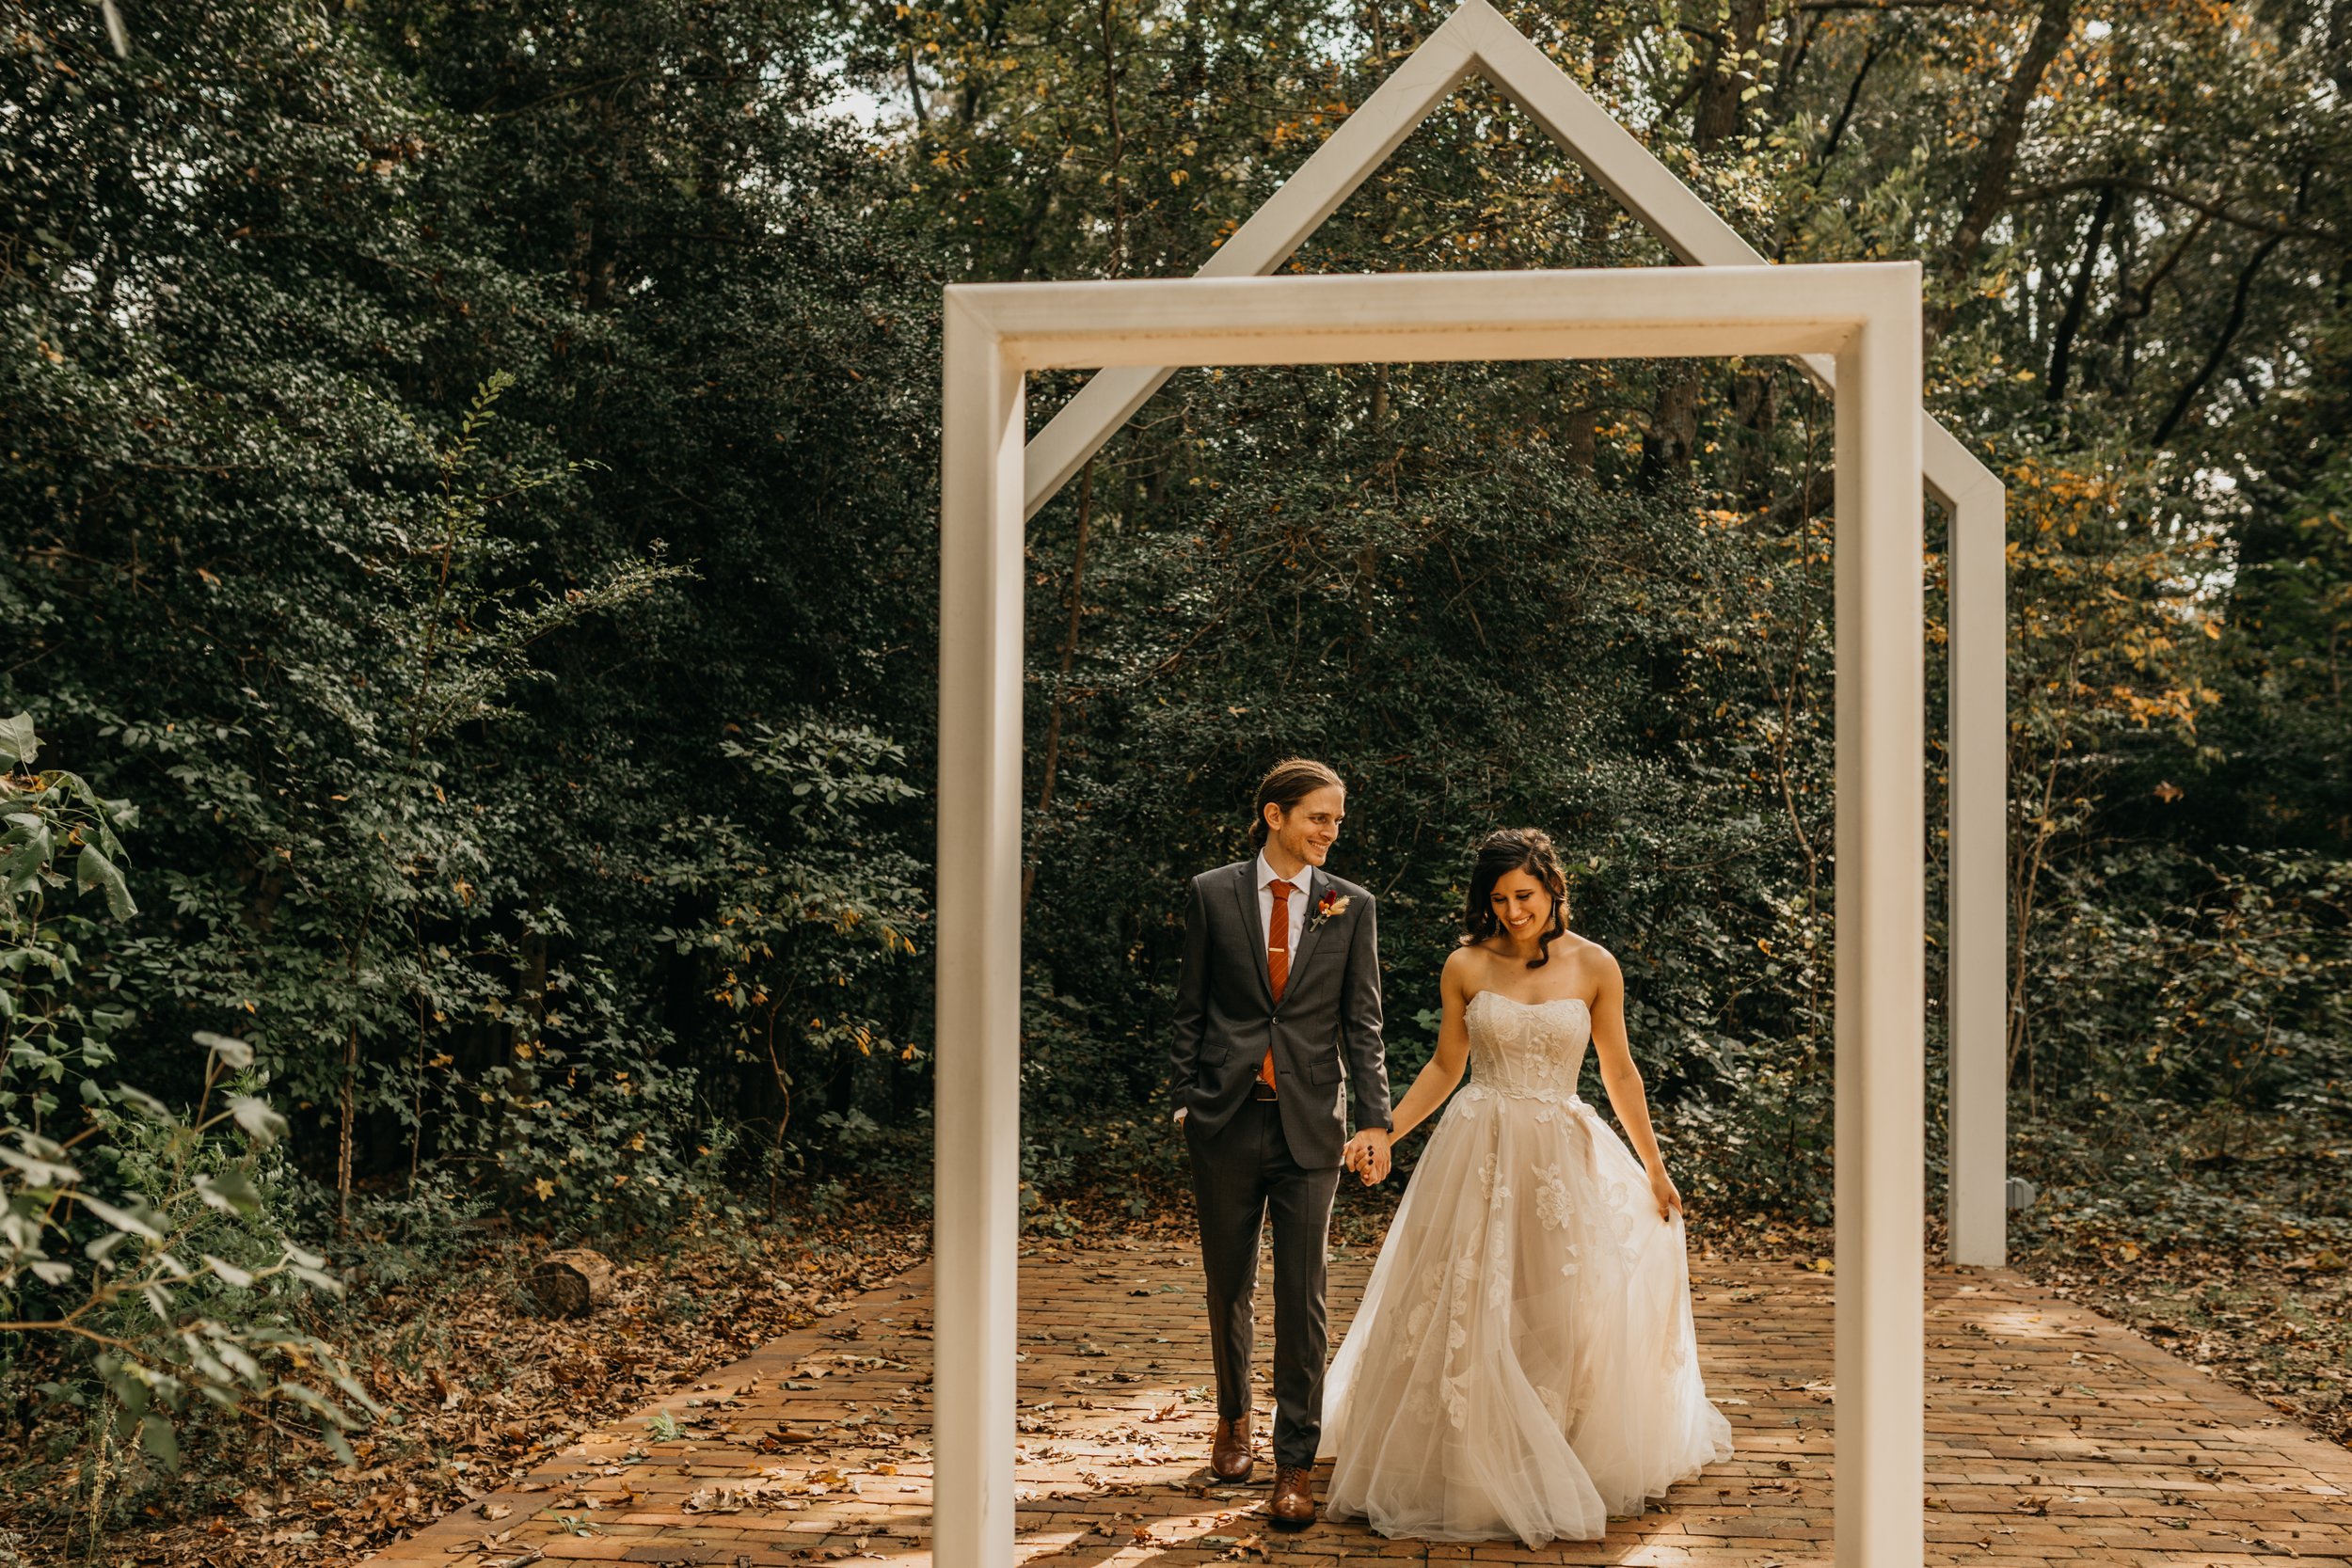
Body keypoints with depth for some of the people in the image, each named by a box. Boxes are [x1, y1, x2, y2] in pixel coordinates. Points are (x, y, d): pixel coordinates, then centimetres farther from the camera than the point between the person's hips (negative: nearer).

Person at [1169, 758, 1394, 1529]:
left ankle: (1295, 1462, 7)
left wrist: (1374, 1120, -7)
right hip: (1227, 1120, 0)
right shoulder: (1212, 894, 2)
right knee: (1228, 1286, 12)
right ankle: (1233, 1416, 36)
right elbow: (1191, 1009, 5)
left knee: (1302, 1297, -2)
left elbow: (1363, 1023, 1)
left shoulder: (1350, 907, 3)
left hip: (1311, 1123, 0)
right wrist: (1187, 1100, 1)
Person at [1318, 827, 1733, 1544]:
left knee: (1570, 1314, 1)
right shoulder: (1465, 967, -1)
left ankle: (1565, 1470, 21)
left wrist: (1654, 1169, 11)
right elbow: (1444, 1067, 8)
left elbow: (1619, 1071, 7)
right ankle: (1466, 1466, 17)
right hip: (1477, 1155, 0)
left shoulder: (1594, 967, -1)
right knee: (1461, 1315, 0)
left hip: (1562, 1156, 0)